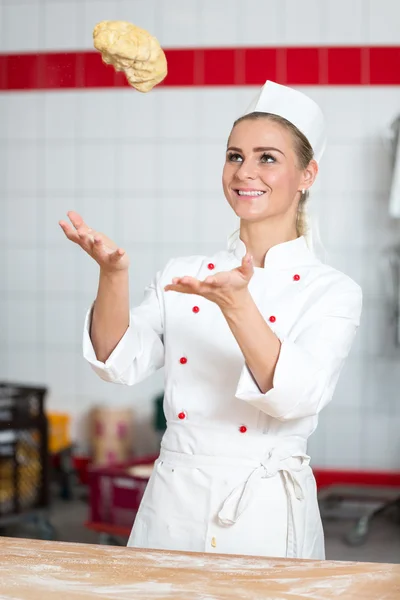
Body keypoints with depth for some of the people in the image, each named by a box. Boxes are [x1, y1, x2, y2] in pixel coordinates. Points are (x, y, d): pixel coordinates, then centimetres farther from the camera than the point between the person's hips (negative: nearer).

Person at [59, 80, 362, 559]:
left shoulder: (333, 291, -5)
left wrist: (235, 304, -34)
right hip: (173, 505, 3)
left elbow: (296, 397, -21)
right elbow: (122, 363, -8)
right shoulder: (182, 274, 5)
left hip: (266, 515, -3)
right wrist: (113, 275, -24)